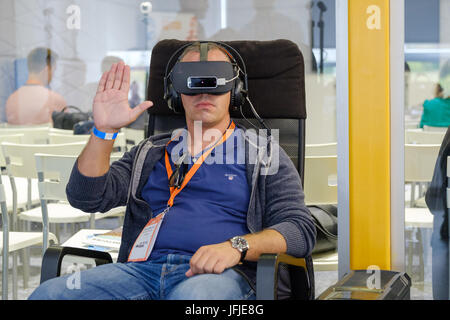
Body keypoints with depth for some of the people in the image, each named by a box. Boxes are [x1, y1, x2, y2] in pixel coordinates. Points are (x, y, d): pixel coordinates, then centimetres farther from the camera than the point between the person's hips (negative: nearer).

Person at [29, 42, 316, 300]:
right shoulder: (150, 152, 26)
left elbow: (301, 229, 4)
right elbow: (87, 198, 14)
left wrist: (237, 247, -14)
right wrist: (104, 131, 0)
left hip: (218, 273, -4)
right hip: (142, 268, 4)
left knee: (193, 295, -43)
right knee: (47, 294, -23)